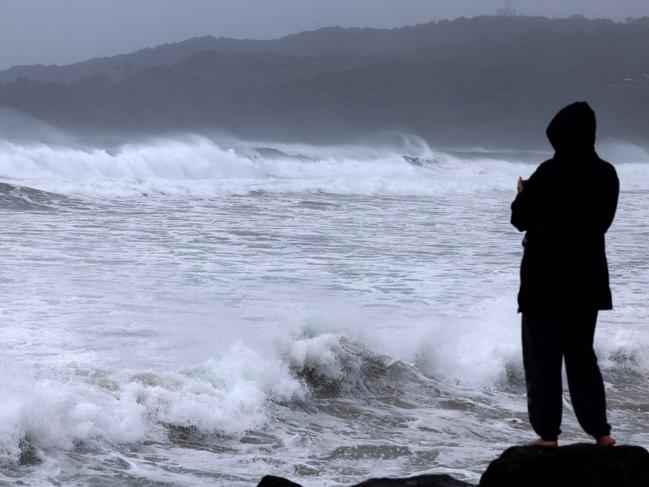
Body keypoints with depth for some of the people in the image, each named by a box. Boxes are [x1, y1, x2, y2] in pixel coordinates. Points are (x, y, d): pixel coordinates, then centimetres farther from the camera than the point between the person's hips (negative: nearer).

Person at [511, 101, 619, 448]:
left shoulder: (551, 173, -16)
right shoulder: (607, 175, 1)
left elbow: (520, 220, -9)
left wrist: (524, 194, 13)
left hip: (546, 279, -5)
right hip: (587, 278, 5)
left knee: (542, 357, 3)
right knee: (581, 354, 15)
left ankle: (548, 433, 2)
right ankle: (599, 431, 12)